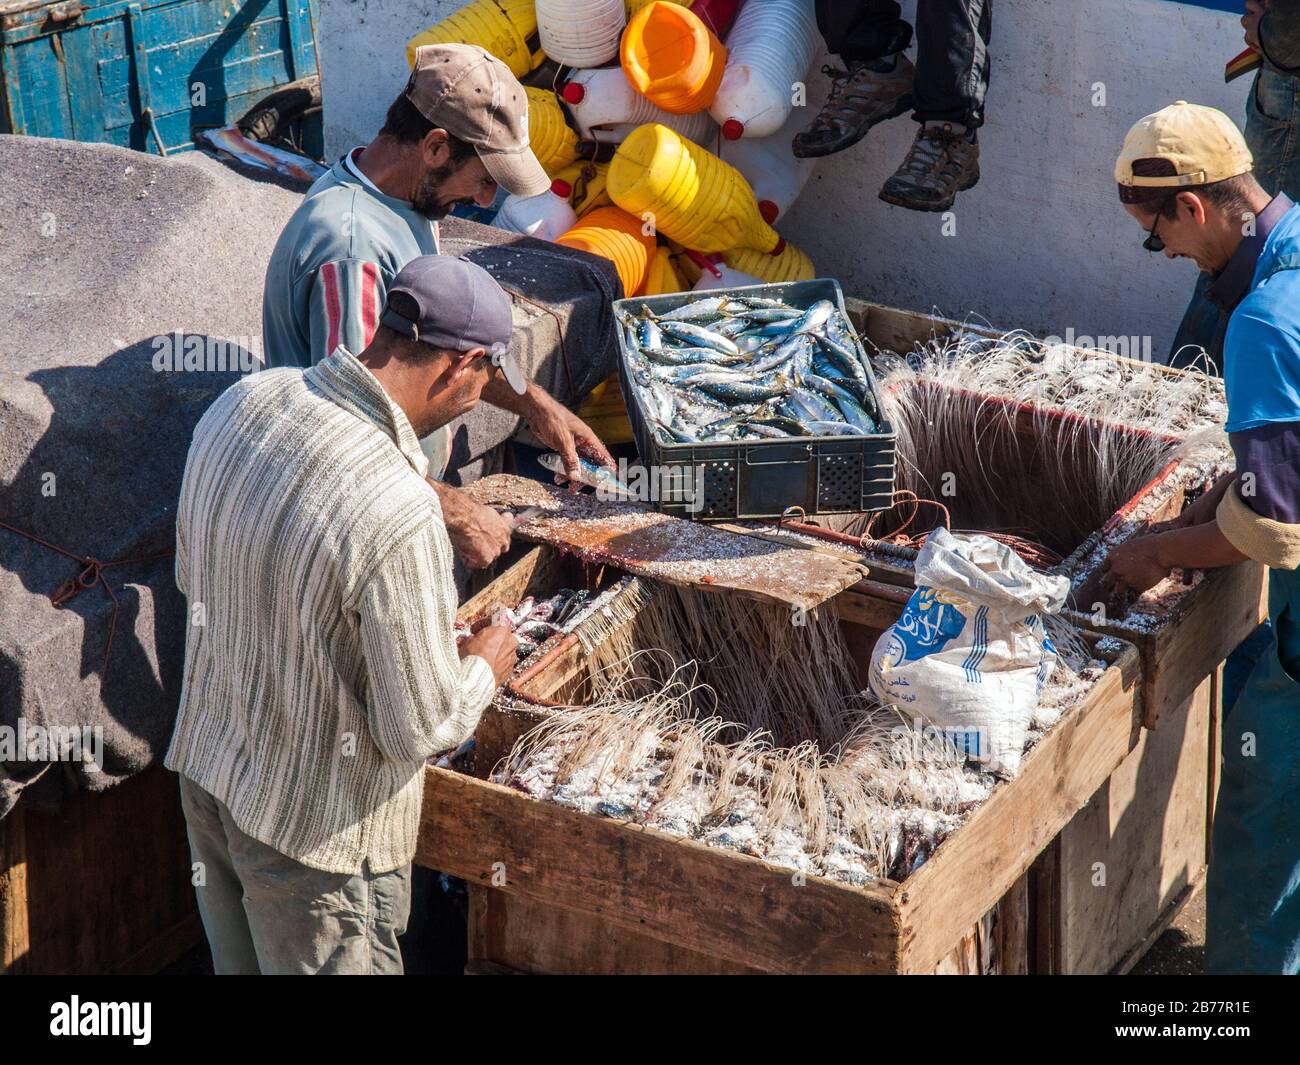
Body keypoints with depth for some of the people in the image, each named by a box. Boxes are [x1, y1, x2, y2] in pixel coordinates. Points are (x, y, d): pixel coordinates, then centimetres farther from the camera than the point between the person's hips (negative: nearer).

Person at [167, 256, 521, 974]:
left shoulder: (239, 404, -11)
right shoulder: (399, 516, -34)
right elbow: (422, 729, -24)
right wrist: (484, 668, -5)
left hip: (206, 768, 7)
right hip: (315, 833, -7)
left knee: (240, 963, 26)